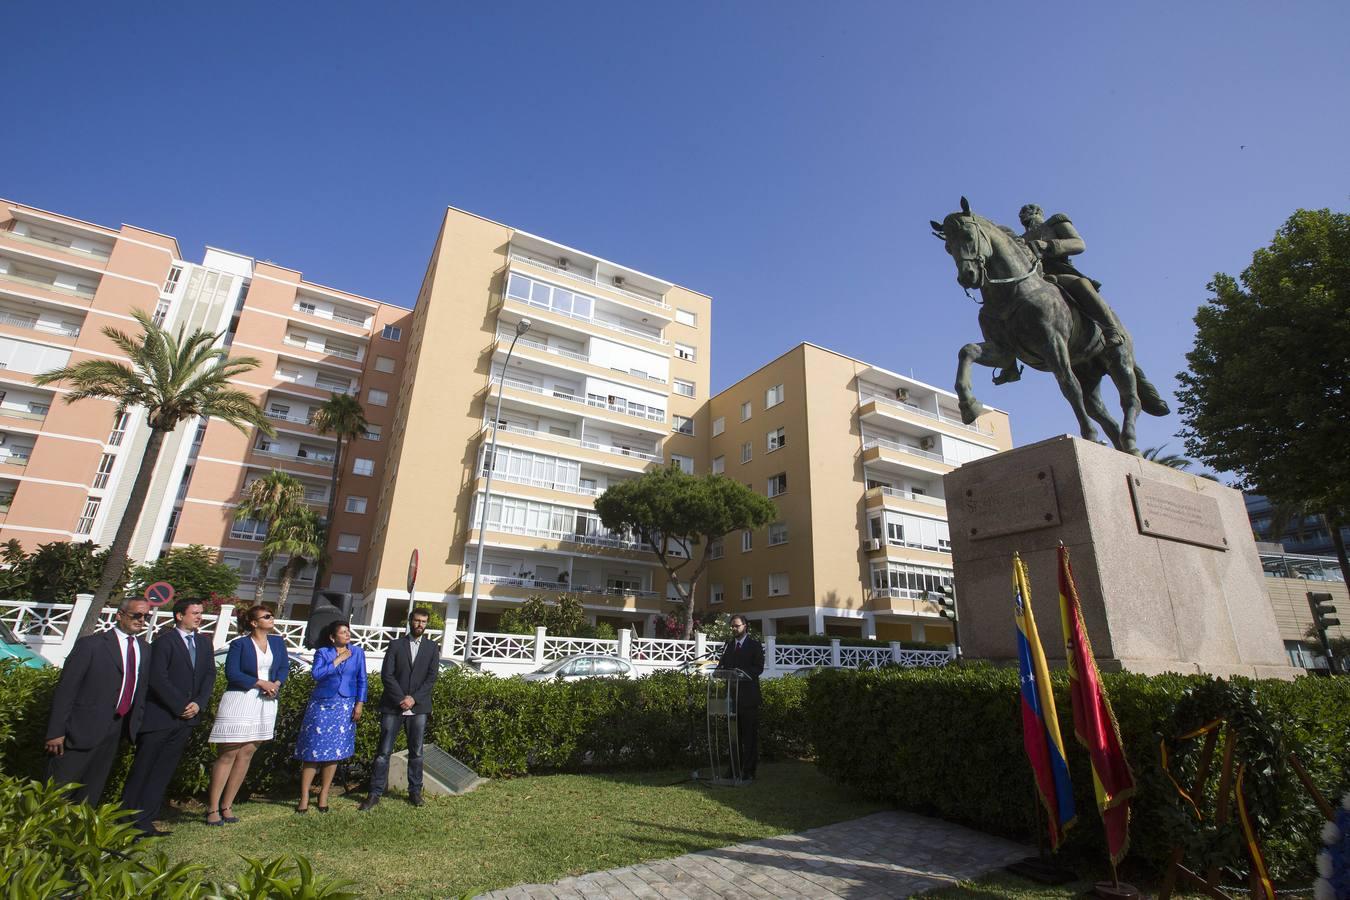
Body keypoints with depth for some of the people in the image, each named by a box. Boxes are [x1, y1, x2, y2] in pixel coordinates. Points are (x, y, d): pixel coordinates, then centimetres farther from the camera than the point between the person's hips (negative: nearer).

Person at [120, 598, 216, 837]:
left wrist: (198, 703, -6)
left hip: (186, 718, 6)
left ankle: (144, 821, 18)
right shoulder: (164, 640, -9)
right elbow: (158, 679, -15)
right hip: (160, 716, -6)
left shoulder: (204, 643, 10)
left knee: (163, 772, 10)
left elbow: (210, 675, 8)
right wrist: (181, 706, -13)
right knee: (142, 770, 4)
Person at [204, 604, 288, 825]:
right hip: (240, 701, -5)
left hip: (265, 703, 5)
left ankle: (227, 805, 17)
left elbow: (284, 666, 10)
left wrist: (276, 684, -8)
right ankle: (212, 808, 9)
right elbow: (232, 673, -11)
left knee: (247, 754, 7)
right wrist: (260, 683, -14)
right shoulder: (239, 643, -5)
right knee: (228, 754, -2)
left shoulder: (277, 642, 9)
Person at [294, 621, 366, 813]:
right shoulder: (322, 653, -1)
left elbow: (362, 680, 4)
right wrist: (338, 660, -16)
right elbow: (317, 674, -17)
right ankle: (304, 797, 11)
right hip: (321, 704, -1)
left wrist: (359, 704, -3)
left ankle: (323, 795, 18)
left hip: (344, 707, 2)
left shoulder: (358, 653, 3)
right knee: (313, 749, -1)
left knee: (334, 751, 5)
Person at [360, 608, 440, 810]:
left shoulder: (432, 647, 6)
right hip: (393, 706, -1)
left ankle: (415, 791, 19)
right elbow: (386, 675, -3)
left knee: (416, 752, 7)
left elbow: (432, 677, -1)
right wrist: (401, 699, -13)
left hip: (418, 707, 1)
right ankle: (375, 793, 12)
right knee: (384, 751, 1)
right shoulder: (396, 645, 4)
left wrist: (413, 699, -12)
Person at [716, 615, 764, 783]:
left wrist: (741, 672, -20)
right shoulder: (728, 645, 16)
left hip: (748, 696, -4)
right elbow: (722, 665, 12)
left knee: (750, 734, -1)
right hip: (732, 694, 4)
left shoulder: (755, 645, 2)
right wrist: (721, 671, -10)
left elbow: (759, 668, -7)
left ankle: (749, 771, 5)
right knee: (734, 733, 8)